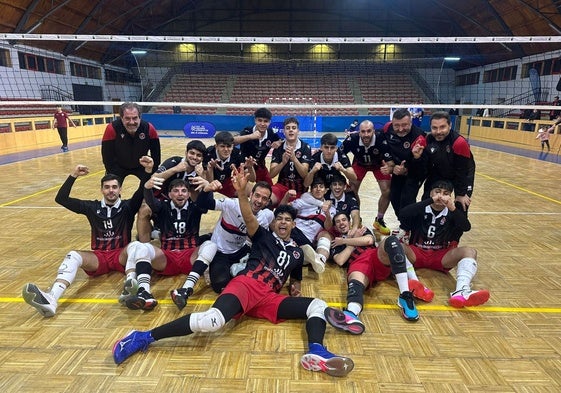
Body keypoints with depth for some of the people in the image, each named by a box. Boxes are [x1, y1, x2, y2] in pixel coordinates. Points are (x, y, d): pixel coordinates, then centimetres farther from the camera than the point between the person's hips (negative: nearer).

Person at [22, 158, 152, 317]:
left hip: (121, 256, -2)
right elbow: (61, 199, 6)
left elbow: (142, 194, -12)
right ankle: (50, 299, -51)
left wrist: (147, 171, -29)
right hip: (99, 257, 2)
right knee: (73, 255, -28)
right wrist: (74, 175, -6)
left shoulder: (127, 207, 6)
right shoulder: (92, 207, 11)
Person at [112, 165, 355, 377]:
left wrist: (295, 290, 11)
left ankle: (316, 353, -39)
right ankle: (144, 337, -20)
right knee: (213, 321, -32)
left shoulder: (297, 252, 26)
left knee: (319, 306, -9)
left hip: (269, 299, 5)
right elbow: (249, 218, -6)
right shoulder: (264, 236, 14)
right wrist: (241, 192, -24)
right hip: (246, 285, -4)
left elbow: (295, 281, 36)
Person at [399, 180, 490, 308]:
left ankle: (461, 291, -48)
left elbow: (466, 227, -11)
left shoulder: (451, 213, 8)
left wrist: (453, 209, -26)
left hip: (441, 256, 2)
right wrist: (430, 201, -23)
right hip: (416, 253, -2)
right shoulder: (421, 209, 2)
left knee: (470, 252, -23)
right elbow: (403, 214, -20)